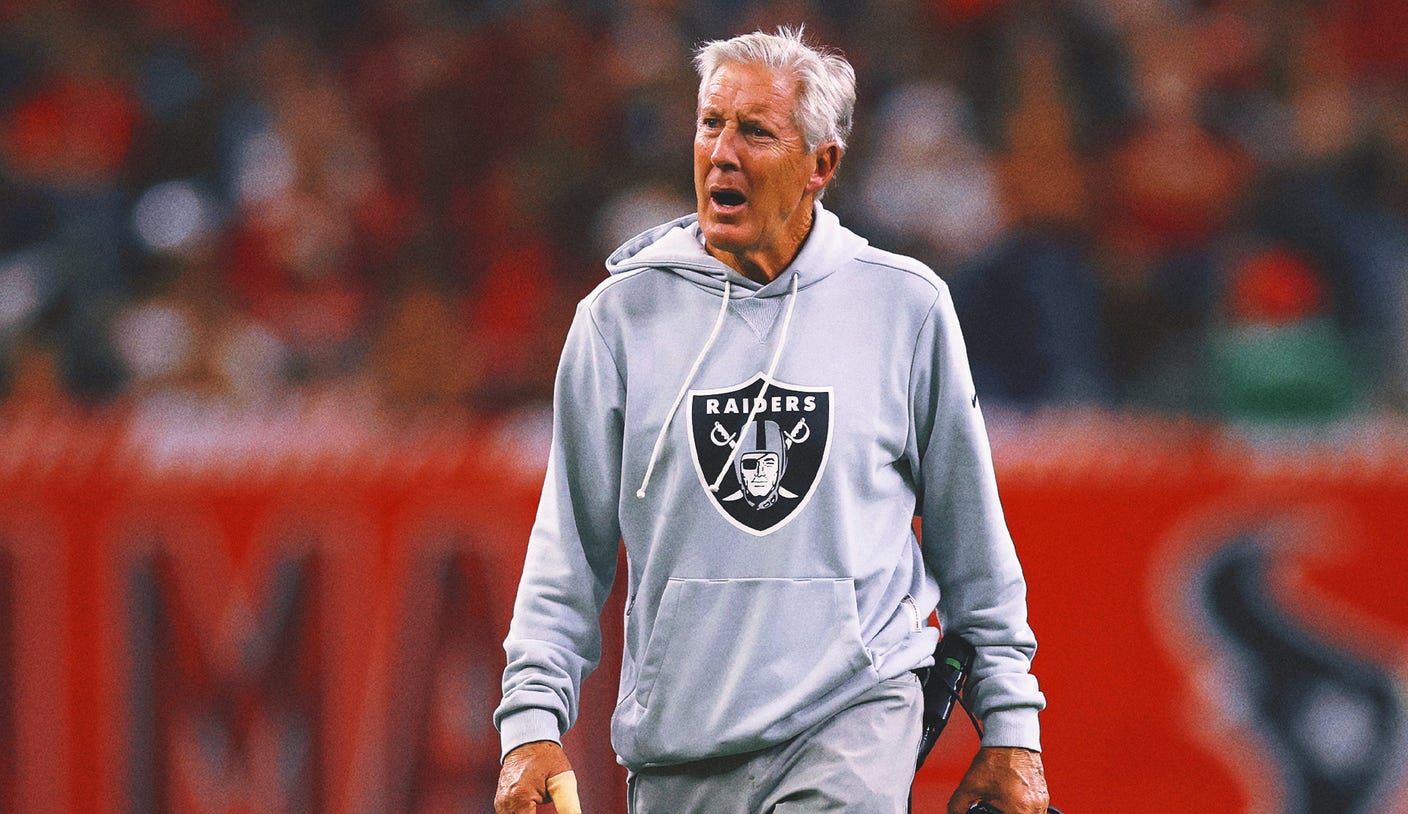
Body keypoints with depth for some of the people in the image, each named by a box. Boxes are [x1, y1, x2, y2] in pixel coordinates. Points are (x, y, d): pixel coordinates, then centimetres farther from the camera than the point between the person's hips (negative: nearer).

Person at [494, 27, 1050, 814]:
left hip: (855, 719, -2)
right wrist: (533, 721, -1)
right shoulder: (621, 317, 5)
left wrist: (1011, 728, 12)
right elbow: (570, 545, 8)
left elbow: (970, 538, 11)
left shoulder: (905, 305, 4)